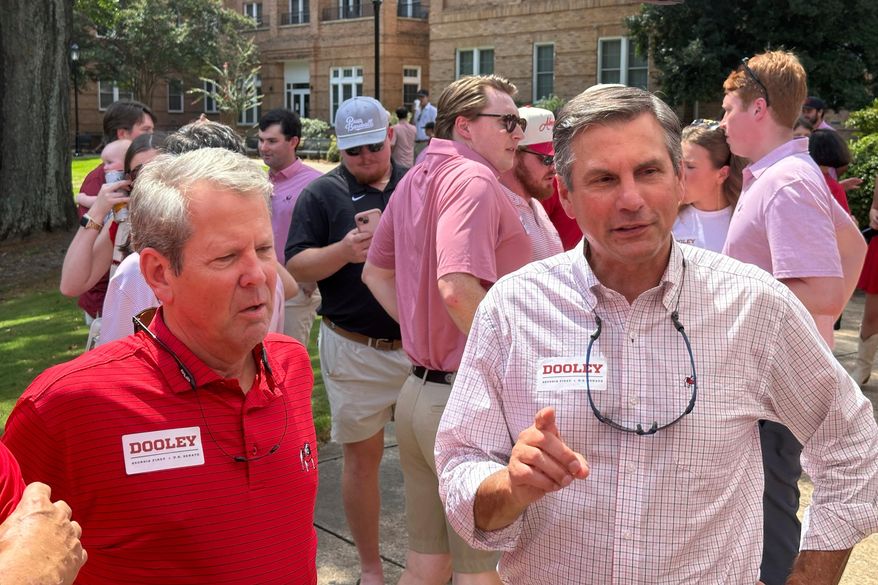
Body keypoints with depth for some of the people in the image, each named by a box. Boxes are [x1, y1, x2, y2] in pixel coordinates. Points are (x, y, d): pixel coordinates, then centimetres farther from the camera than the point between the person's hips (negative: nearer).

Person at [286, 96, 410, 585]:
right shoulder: (322, 194, 0)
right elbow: (297, 266, -5)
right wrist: (343, 251, -22)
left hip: (419, 342, 2)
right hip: (355, 348, -2)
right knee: (363, 454, 8)